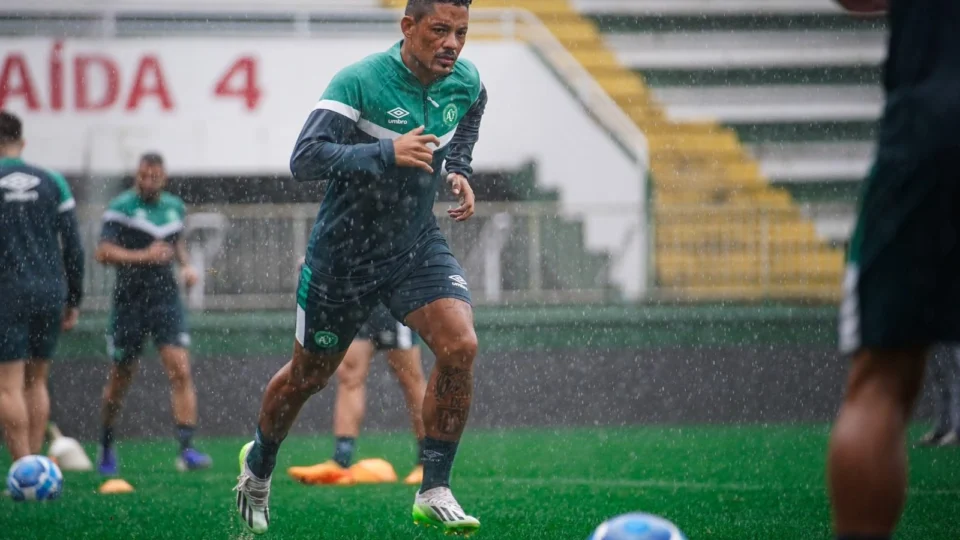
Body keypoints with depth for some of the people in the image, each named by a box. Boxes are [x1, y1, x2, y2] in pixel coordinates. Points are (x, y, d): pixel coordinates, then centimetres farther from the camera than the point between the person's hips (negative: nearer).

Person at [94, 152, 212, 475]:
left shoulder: (174, 207, 9)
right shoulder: (121, 208, -8)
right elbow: (103, 253, -17)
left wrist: (186, 266, 9)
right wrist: (144, 256, -27)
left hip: (166, 300, 3)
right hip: (129, 301, -3)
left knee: (180, 371, -13)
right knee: (120, 380, 7)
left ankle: (186, 449, -18)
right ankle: (106, 447, 28)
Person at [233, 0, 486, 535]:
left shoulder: (466, 82, -6)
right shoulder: (360, 81, -24)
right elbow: (304, 158, -34)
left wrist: (459, 170, 5)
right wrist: (387, 153, -44)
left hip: (418, 245, 4)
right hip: (344, 252, -4)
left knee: (460, 345, -20)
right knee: (310, 375, 13)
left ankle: (435, 492, -10)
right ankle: (259, 464, 44)